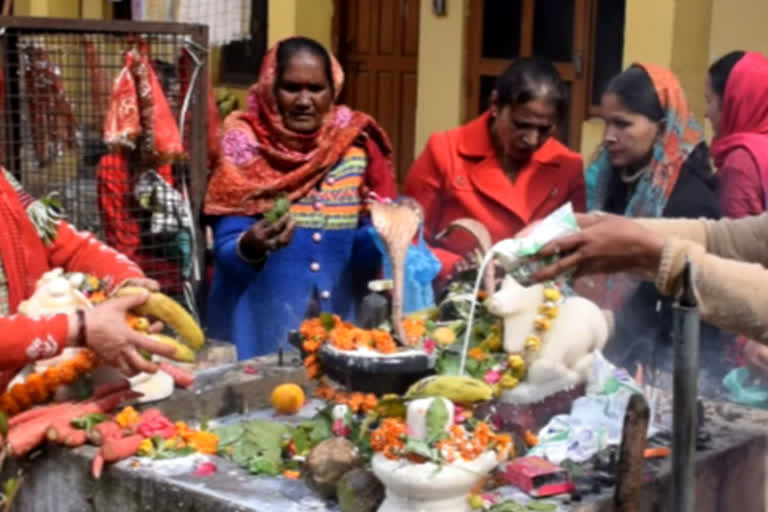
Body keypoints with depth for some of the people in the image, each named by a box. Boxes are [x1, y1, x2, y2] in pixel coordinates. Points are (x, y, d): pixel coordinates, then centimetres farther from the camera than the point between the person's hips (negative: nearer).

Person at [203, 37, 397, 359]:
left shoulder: (355, 145, 1)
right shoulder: (246, 147, -6)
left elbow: (365, 251, 5)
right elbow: (226, 254, -8)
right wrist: (251, 247, -27)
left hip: (337, 318, 2)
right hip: (259, 325, -2)